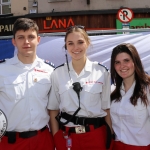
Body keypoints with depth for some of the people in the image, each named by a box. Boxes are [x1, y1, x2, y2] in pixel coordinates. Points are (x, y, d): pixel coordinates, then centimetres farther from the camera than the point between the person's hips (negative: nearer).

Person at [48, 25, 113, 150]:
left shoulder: (102, 72, -3)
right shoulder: (57, 74, -1)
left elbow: (106, 108, 1)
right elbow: (53, 109, 3)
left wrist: (110, 137, 1)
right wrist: (56, 138, -1)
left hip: (96, 135, 0)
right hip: (66, 136, 1)